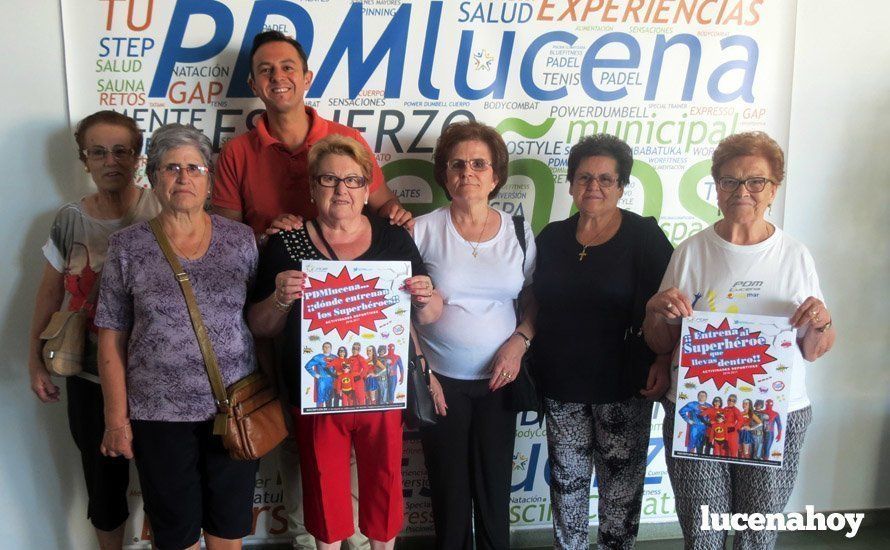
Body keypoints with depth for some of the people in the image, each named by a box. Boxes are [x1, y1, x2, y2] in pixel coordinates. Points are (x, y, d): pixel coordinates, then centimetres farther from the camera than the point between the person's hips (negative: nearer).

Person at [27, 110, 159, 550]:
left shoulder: (160, 214, -9)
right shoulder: (70, 221, 0)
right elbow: (50, 292, 7)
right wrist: (34, 360, 7)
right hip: (90, 377, 2)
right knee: (103, 479, 16)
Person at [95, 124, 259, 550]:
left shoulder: (241, 239, 1)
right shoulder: (128, 246, -2)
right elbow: (112, 338, -1)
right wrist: (116, 419, -2)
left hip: (235, 409, 1)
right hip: (160, 415, -1)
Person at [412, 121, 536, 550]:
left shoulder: (519, 231, 1)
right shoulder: (424, 230, -5)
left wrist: (518, 342, -9)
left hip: (499, 379, 2)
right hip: (440, 381, -1)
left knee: (495, 485, 11)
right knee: (449, 487, 9)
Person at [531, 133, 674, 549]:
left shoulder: (643, 236, -6)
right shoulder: (552, 237, 6)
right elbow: (537, 304, 12)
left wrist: (662, 362, -19)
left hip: (623, 388, -3)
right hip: (561, 386, 3)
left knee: (621, 481, 8)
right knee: (567, 478, 15)